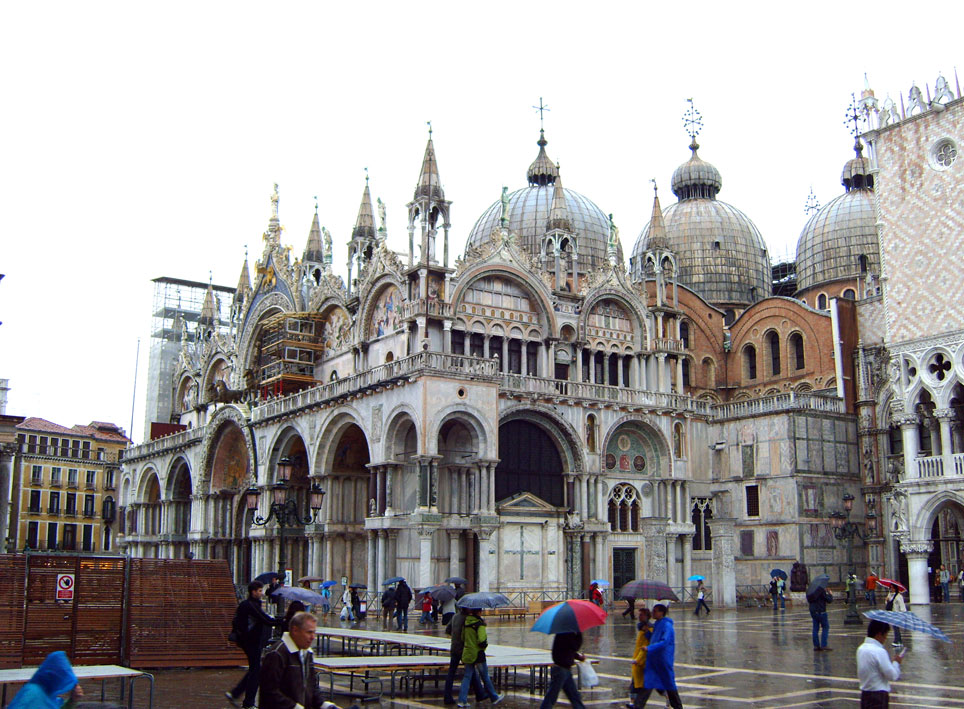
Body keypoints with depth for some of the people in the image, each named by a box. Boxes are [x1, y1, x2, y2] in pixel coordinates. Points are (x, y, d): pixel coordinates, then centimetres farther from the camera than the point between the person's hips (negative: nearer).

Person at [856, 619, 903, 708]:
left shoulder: (861, 649, 7)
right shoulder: (879, 651, -19)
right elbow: (893, 676, -18)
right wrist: (896, 662, 2)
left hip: (864, 694, 8)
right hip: (879, 695, -8)